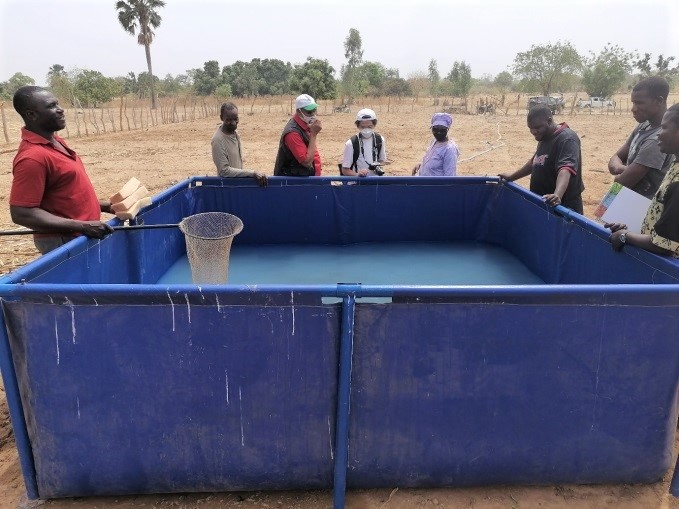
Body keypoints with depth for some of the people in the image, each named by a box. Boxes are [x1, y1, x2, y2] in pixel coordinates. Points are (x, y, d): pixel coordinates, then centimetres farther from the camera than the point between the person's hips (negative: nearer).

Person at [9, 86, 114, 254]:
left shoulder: (55, 142, 7)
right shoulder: (32, 156, -21)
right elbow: (22, 214, -25)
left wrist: (106, 206, 12)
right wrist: (82, 226, -28)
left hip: (81, 236, 9)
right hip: (62, 242, -9)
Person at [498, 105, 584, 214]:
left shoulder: (567, 139, -19)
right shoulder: (544, 137, 11)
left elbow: (565, 169, -35)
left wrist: (557, 195, -52)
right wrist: (511, 177, 24)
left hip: (564, 207, -9)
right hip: (542, 204, 9)